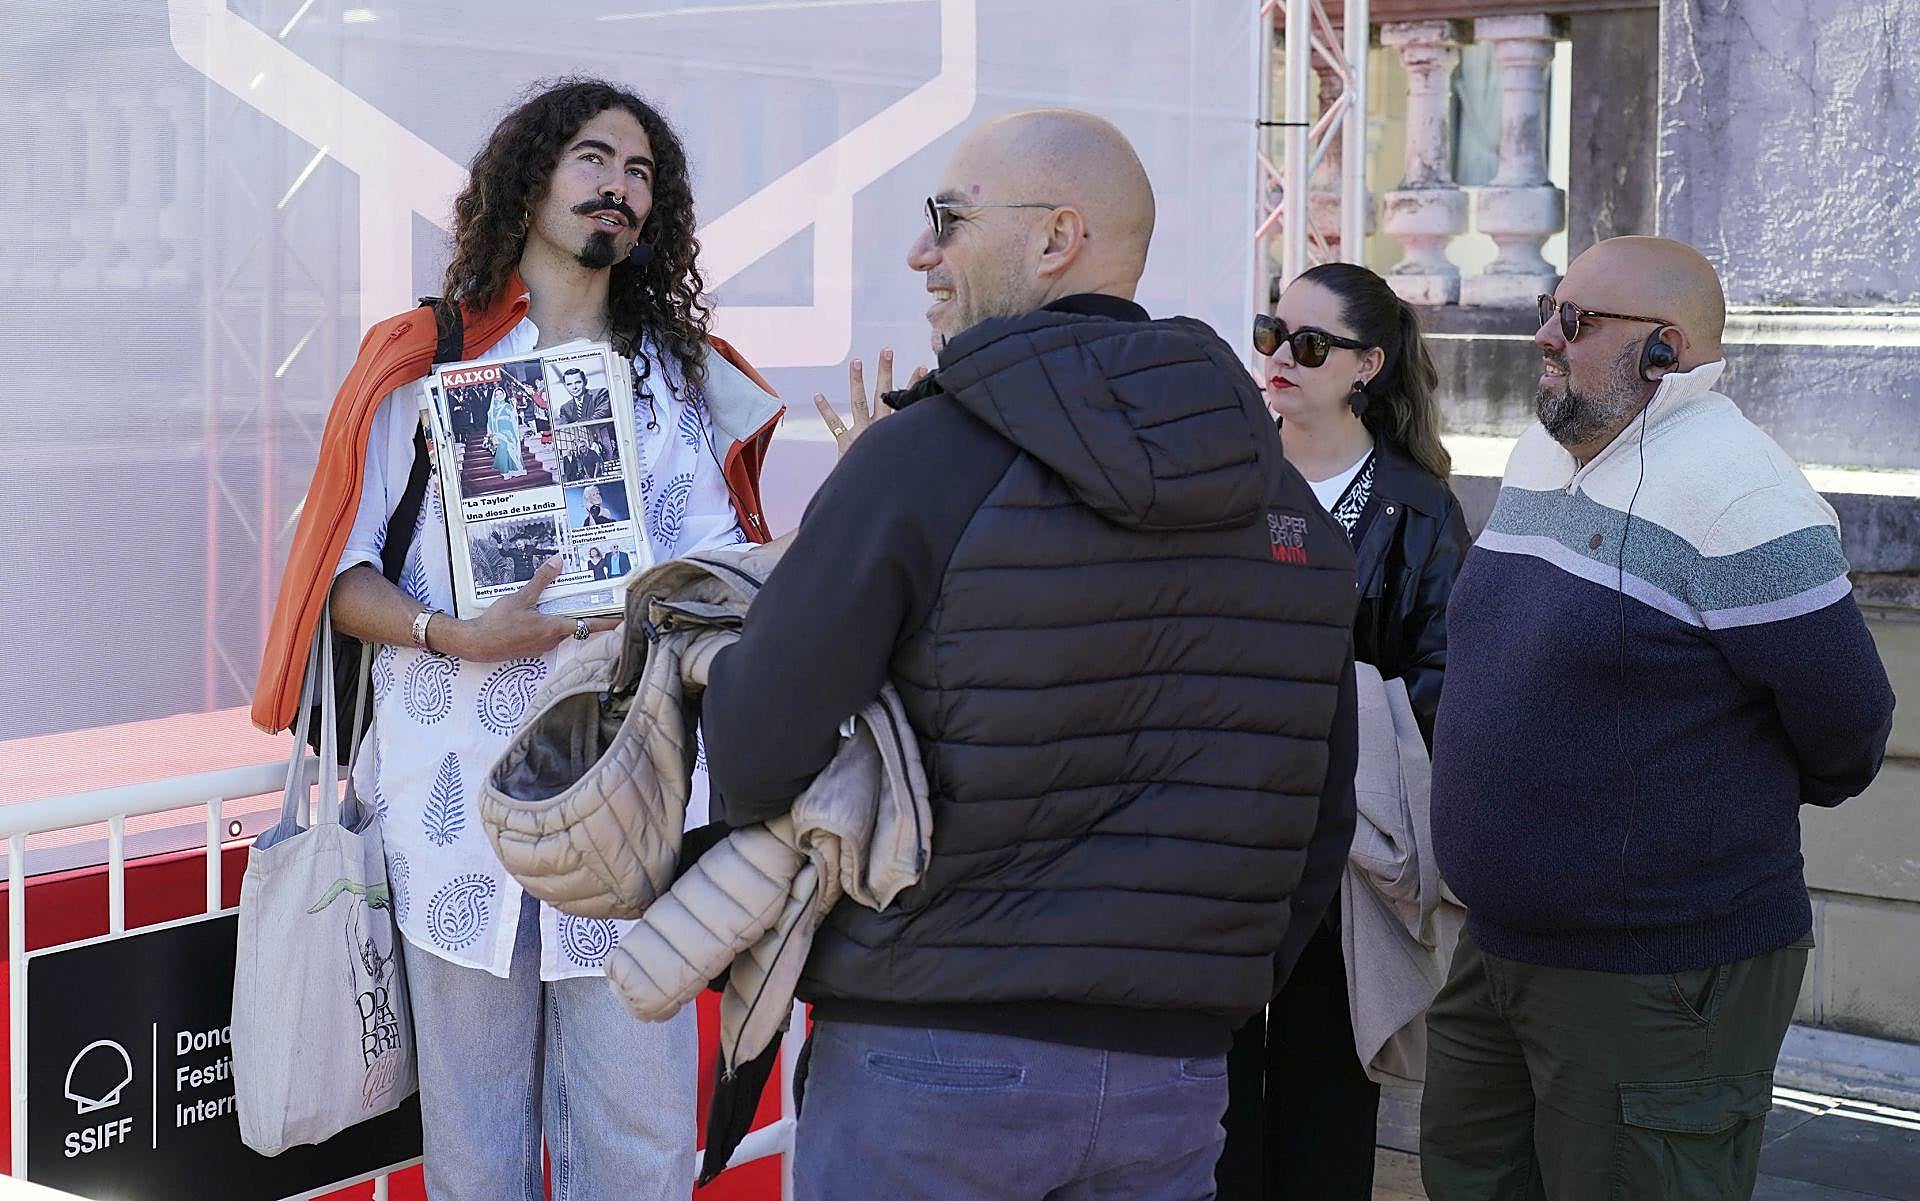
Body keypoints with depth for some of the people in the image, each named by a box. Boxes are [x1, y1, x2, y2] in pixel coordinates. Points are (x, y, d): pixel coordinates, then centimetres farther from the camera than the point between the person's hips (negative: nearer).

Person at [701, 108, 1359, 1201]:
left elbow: (755, 764, -15)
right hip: (1174, 1073, 5)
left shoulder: (927, 457, -12)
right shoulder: (1291, 503, 6)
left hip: (933, 1058, -5)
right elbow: (1320, 822, 9)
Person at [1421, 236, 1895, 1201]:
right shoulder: (1538, 458, 8)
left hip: (1660, 977, -9)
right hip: (1500, 943, 9)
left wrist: (1755, 800, 2)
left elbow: (1843, 719, -16)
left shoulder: (1734, 493, -21)